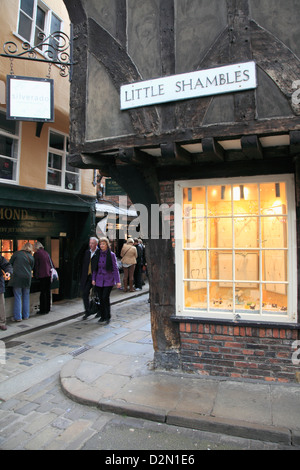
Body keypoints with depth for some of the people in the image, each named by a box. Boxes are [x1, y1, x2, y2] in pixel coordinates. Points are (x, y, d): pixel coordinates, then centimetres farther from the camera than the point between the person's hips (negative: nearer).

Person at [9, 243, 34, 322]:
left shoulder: (17, 254, -1)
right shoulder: (31, 257, 6)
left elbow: (10, 264, 7)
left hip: (17, 278, -2)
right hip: (27, 278, 2)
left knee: (18, 298, 2)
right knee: (26, 297, 13)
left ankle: (18, 317, 5)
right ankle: (26, 316, 19)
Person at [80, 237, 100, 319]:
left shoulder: (100, 253, -10)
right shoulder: (87, 252, 10)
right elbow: (84, 265, 13)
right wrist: (83, 277, 8)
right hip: (87, 277, 5)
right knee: (85, 293, 2)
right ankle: (87, 312, 16)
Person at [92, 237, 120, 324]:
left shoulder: (111, 255, -4)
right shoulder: (98, 254, 6)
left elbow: (115, 268, -3)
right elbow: (95, 268, 13)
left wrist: (118, 281, -7)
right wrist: (93, 279, 7)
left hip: (108, 280, -4)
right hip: (99, 280, 4)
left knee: (105, 298, -11)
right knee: (101, 299, 7)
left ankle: (107, 317, 4)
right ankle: (102, 316, 21)